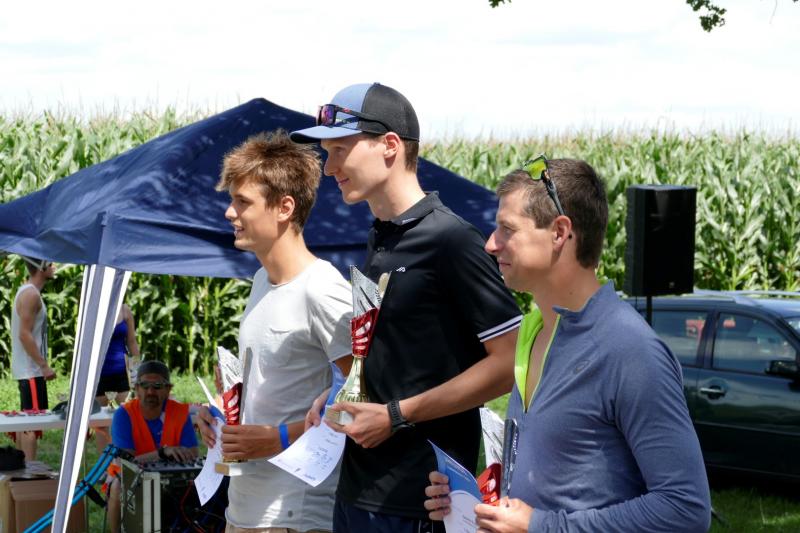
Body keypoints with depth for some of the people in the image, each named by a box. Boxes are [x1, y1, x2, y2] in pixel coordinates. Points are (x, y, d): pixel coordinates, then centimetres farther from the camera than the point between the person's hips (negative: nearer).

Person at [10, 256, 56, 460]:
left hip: (26, 370, 10)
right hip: (31, 369, -10)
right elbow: (25, 334, -21)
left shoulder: (28, 292, 16)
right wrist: (44, 365, -22)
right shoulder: (31, 295, -15)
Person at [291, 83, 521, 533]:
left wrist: (397, 415, -17)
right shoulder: (379, 241, 13)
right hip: (357, 489, 8)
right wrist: (336, 398, 5)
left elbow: (507, 363, -17)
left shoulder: (451, 239, -13)